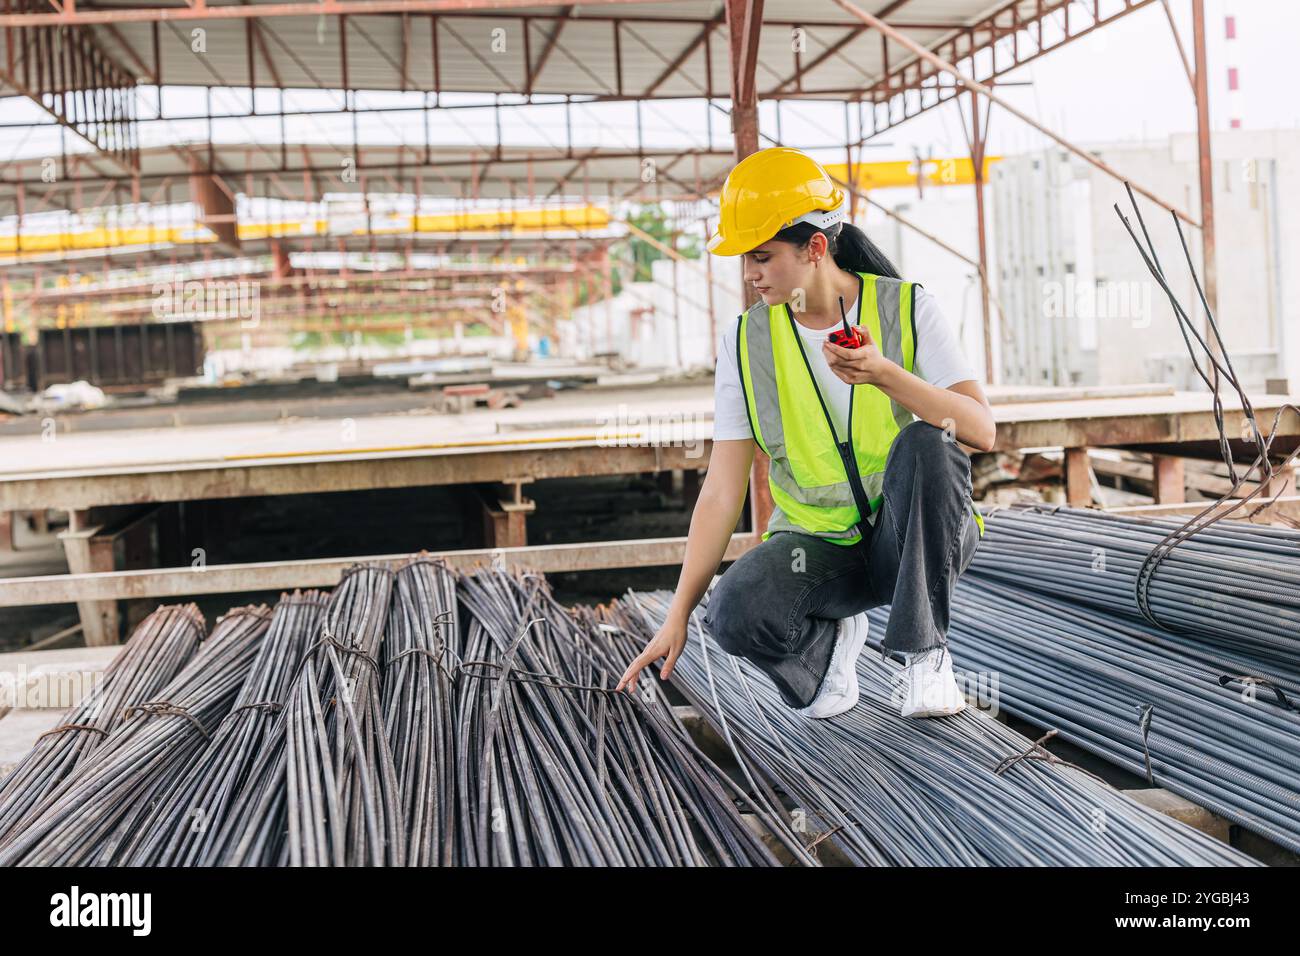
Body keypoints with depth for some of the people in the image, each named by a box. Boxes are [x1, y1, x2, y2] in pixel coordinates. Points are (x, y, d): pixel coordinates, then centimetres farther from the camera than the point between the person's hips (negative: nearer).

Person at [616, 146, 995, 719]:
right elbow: (721, 493, -5)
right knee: (735, 616, -30)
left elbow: (982, 432, -18)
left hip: (914, 536, -1)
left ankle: (925, 655, -16)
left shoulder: (907, 309, -8)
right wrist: (678, 616, -10)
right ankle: (830, 637, 7)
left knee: (925, 443, -33)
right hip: (818, 542, 1)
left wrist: (886, 376, -34)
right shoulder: (745, 342, -3)